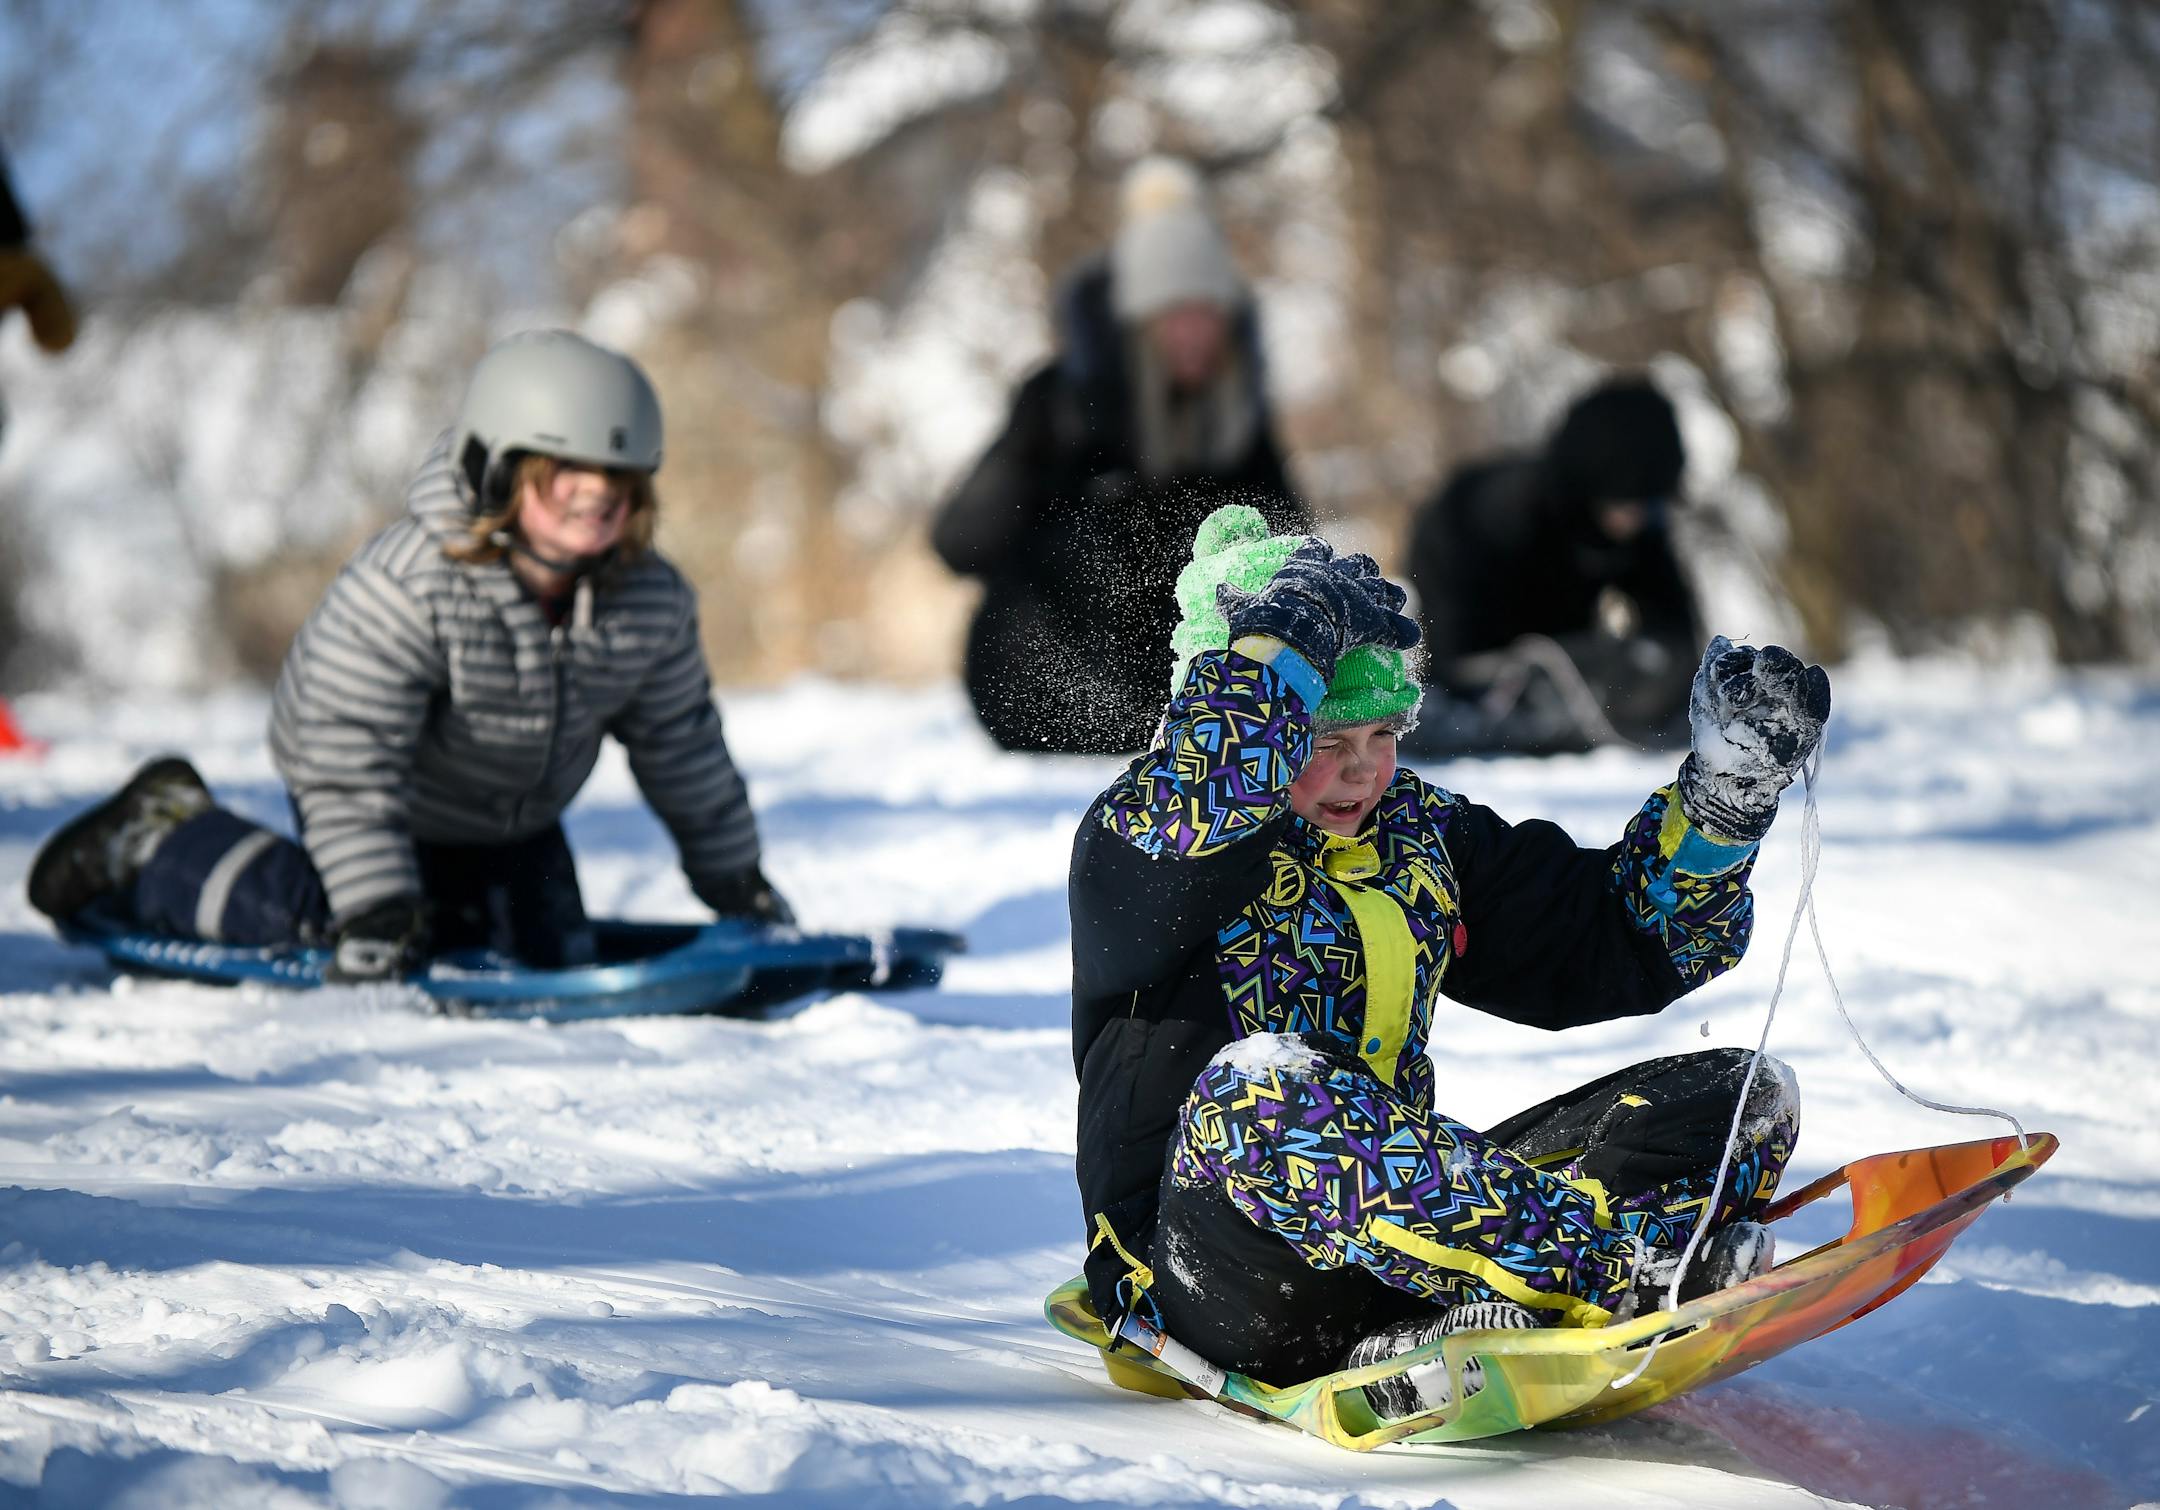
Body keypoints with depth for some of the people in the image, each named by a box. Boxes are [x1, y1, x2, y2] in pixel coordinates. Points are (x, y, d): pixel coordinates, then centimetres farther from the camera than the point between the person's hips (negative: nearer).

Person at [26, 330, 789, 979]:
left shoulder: (653, 602, -18)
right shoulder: (405, 586, -36)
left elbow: (681, 742, -1)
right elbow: (349, 757, -34)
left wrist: (734, 877, 6)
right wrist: (373, 904, -38)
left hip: (512, 825, 6)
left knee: (554, 954, 3)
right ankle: (162, 844, 8)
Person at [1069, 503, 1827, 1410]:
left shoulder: (1419, 835, 16)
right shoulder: (1139, 849, -4)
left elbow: (1620, 943, 20)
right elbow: (1214, 797, -30)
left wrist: (1732, 785, 8)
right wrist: (1289, 630, -16)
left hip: (1396, 1221, 7)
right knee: (1255, 1089, -41)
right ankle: (1619, 1260, -41)